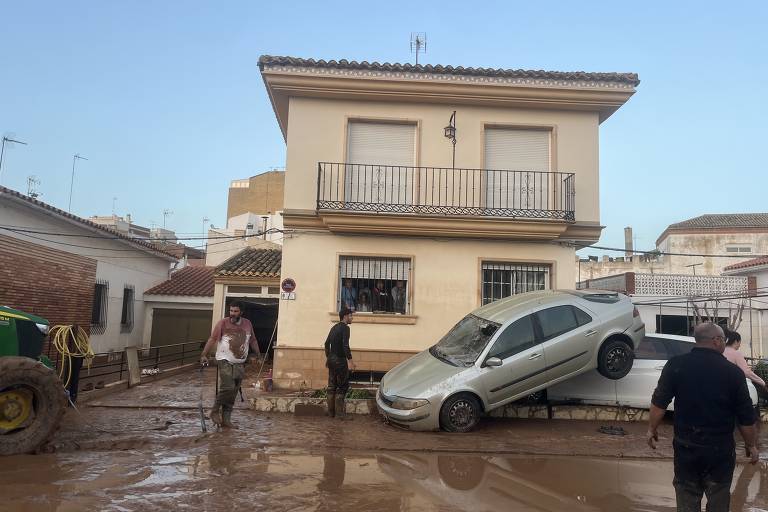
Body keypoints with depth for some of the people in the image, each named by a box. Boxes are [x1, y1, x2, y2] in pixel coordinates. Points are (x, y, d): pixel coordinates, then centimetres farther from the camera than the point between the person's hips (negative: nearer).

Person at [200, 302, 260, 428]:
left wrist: (258, 355, 17)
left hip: (240, 364, 5)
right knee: (228, 387, -18)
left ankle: (226, 419, 12)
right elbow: (212, 339, -9)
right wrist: (204, 355, -16)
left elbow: (253, 341, 19)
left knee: (233, 393, 5)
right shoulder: (223, 323, -4)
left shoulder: (247, 324, 9)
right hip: (225, 361, -4)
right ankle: (215, 411, 2)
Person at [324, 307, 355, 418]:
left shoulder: (334, 327, 15)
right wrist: (350, 360, -24)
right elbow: (345, 345, -22)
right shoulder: (345, 328, -11)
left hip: (331, 359, 8)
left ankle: (331, 412, 14)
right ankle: (339, 412, -4)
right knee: (342, 386, -2)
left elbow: (327, 343, 19)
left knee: (332, 386, 10)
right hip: (340, 360, -8)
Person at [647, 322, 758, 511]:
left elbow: (659, 403, -8)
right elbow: (746, 418, -5)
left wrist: (652, 429, 5)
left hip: (685, 445, 1)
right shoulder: (733, 372, -12)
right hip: (721, 449, -1)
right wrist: (751, 445, 9)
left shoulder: (676, 365, -10)